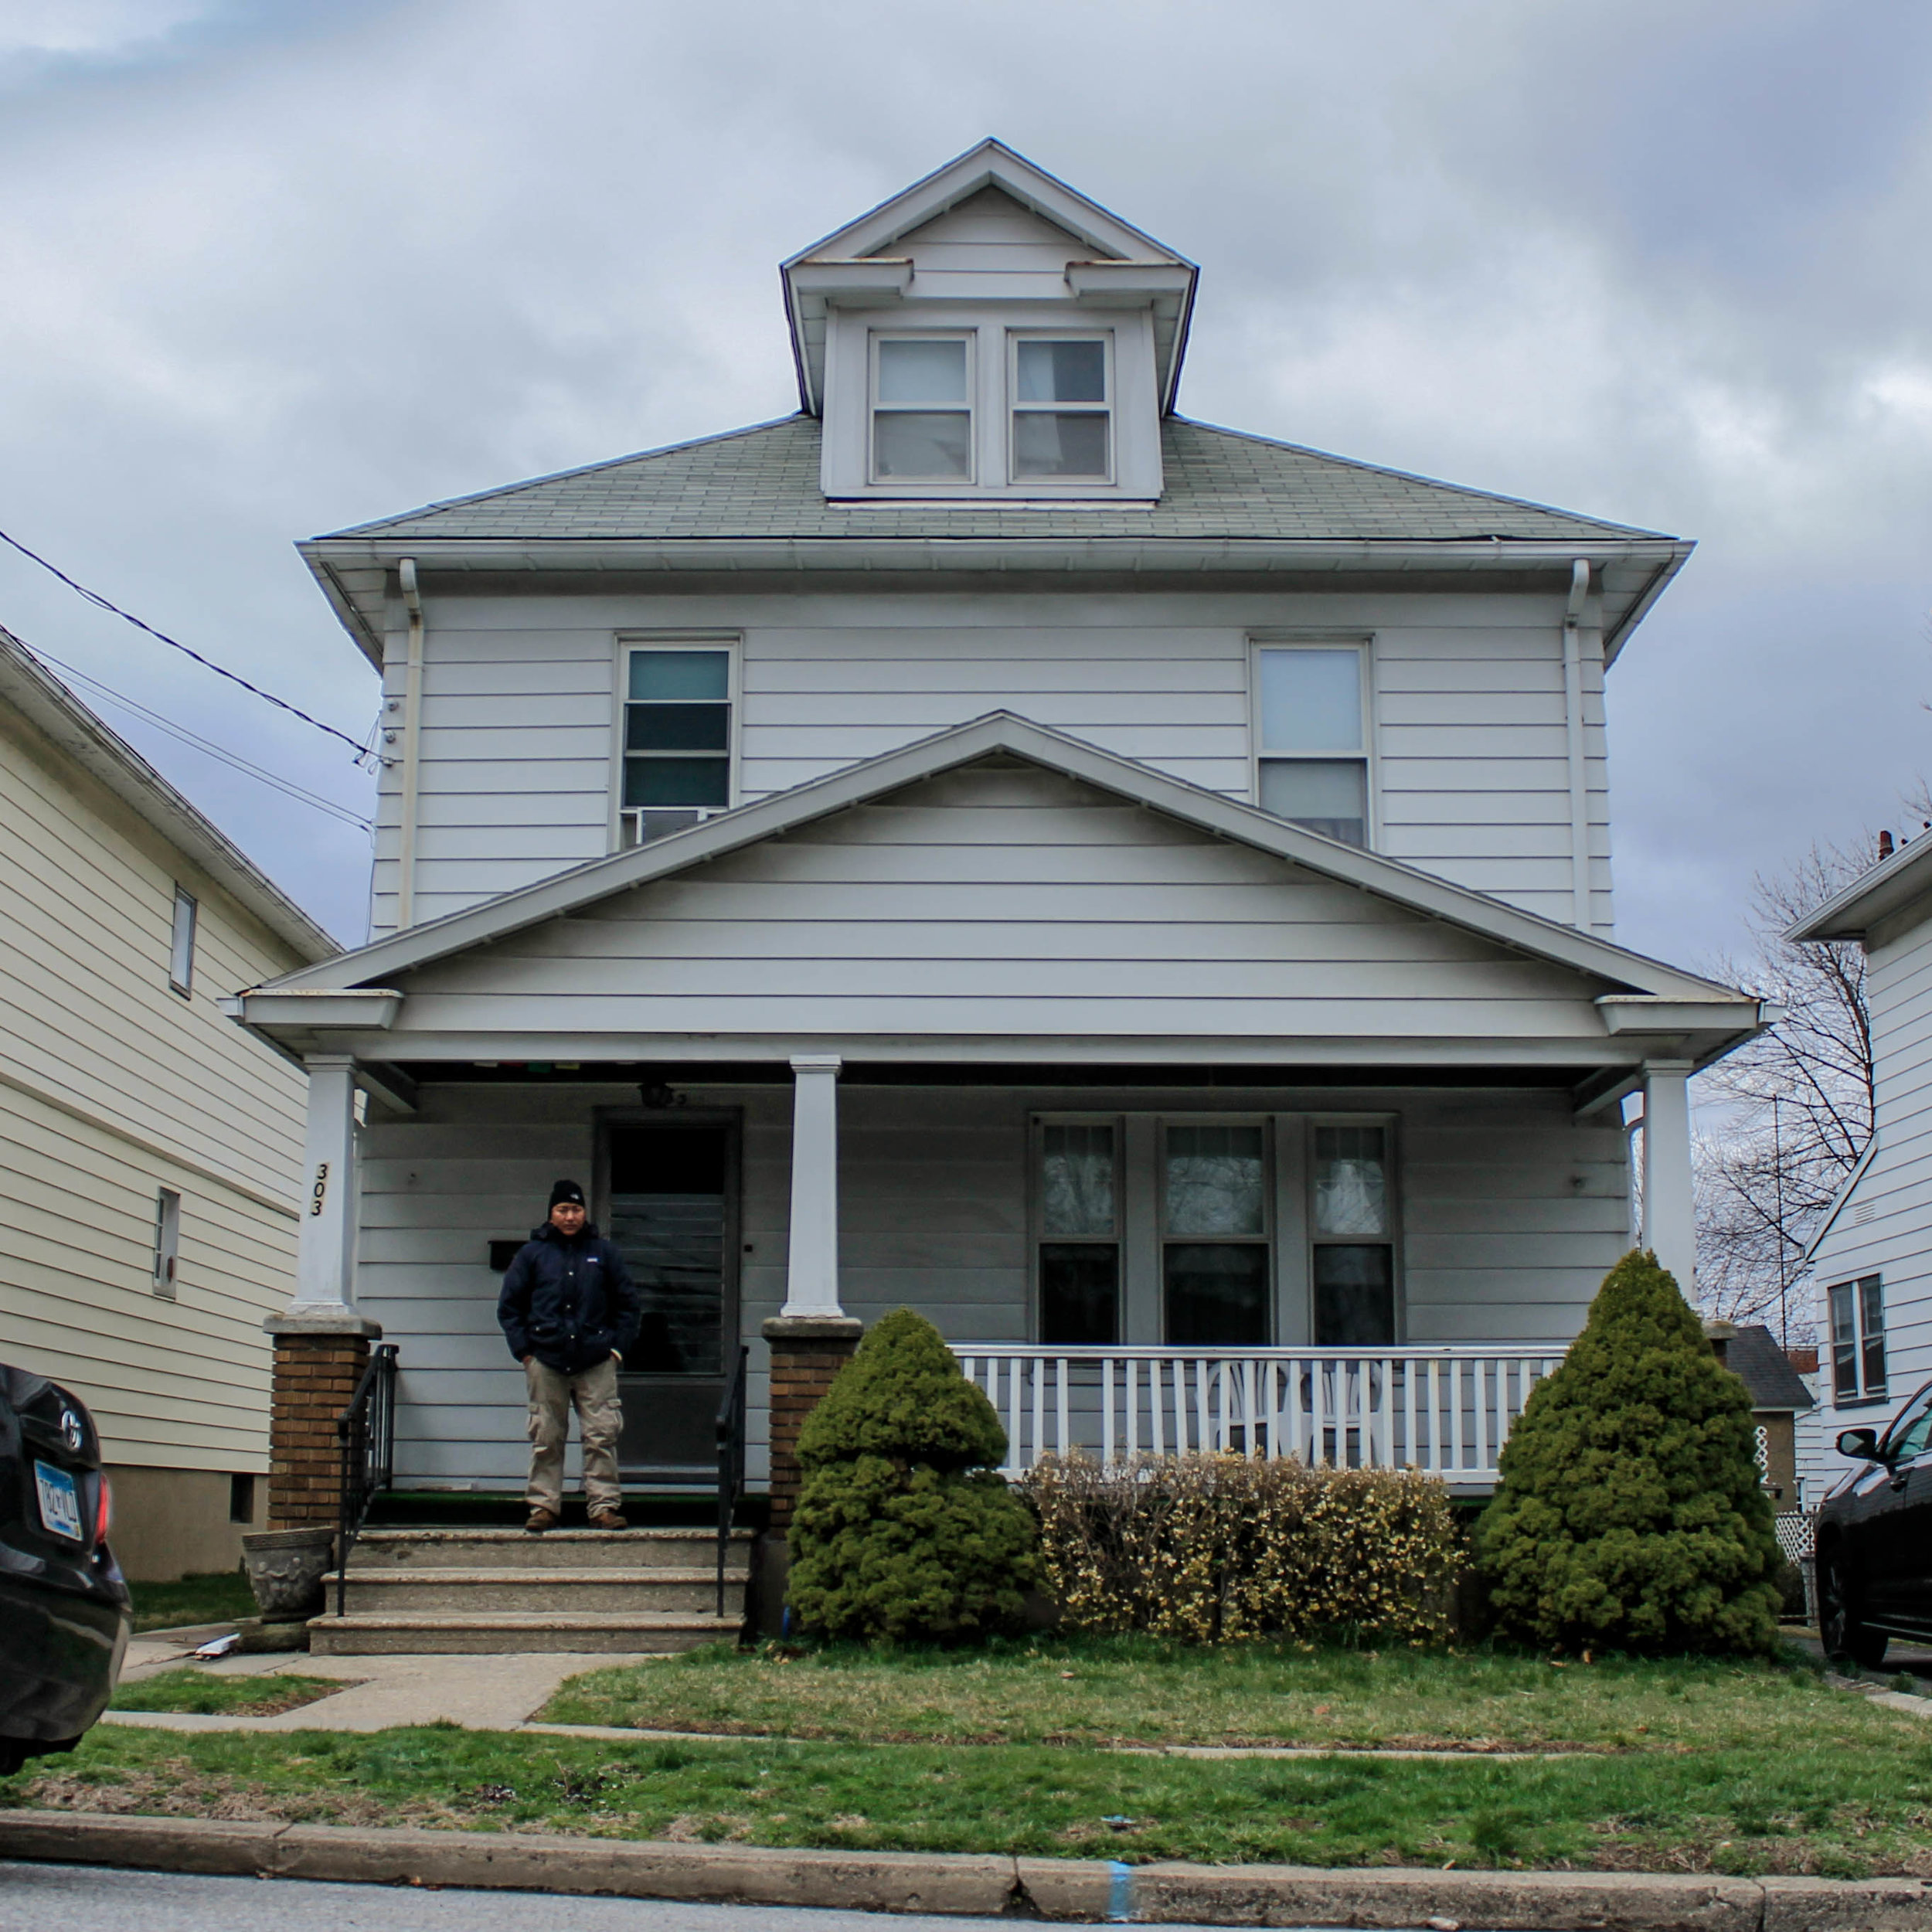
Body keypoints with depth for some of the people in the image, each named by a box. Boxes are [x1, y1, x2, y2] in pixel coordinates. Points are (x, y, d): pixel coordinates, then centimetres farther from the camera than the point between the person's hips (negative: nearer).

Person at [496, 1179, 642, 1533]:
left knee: (602, 1437, -5)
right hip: (545, 1362, 0)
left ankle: (604, 1506, -1)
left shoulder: (603, 1253, 11)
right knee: (545, 1440, 3)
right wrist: (523, 1350, 2)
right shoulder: (533, 1253, 9)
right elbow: (509, 1305, 12)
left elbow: (629, 1305, 16)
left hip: (596, 1362, 0)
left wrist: (617, 1348, 6)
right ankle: (544, 1505, 10)